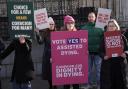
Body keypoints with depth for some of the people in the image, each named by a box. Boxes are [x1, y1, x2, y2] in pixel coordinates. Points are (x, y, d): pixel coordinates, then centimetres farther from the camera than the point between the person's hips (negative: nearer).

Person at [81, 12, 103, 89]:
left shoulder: (99, 27, 2)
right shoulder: (84, 28, 5)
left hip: (97, 52, -1)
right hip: (87, 52, 1)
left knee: (99, 69, 6)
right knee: (89, 69, 10)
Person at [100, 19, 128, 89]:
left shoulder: (121, 37, 7)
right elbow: (101, 51, 2)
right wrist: (104, 56, -17)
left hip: (119, 64, 1)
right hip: (107, 65, -1)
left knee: (119, 83, 5)